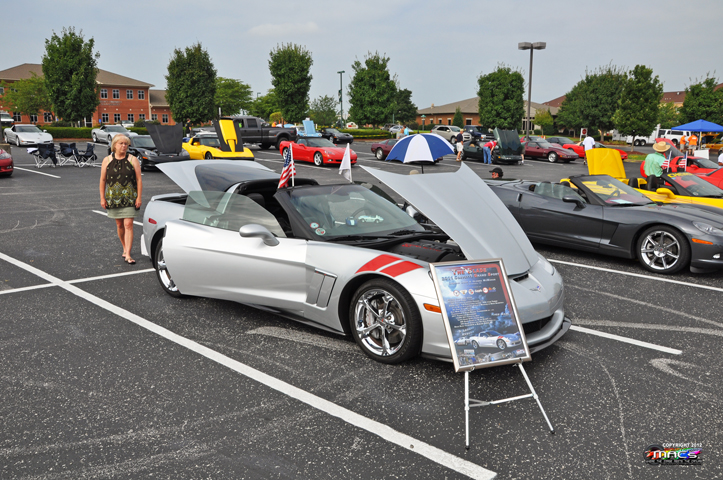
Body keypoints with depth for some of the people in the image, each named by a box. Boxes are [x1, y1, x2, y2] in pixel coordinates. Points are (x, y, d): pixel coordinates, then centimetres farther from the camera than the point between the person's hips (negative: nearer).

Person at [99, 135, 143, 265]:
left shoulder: (133, 160, 1)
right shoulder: (107, 160, 5)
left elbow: (139, 180, -1)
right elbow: (102, 180, 7)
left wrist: (139, 197, -7)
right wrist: (102, 198, 3)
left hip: (129, 198, -2)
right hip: (113, 198, 2)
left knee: (128, 225, -10)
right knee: (119, 225, 11)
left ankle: (127, 255, -10)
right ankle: (125, 248, 30)